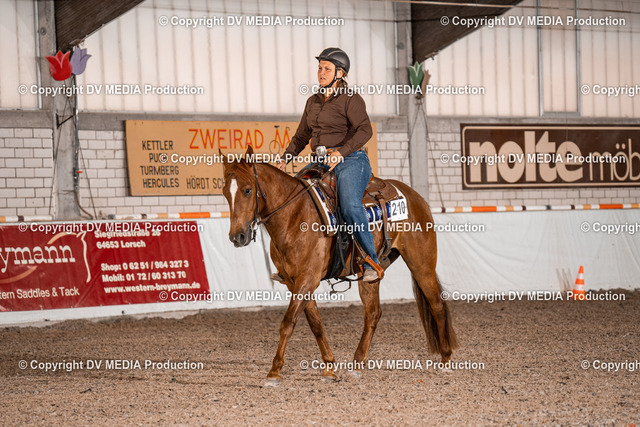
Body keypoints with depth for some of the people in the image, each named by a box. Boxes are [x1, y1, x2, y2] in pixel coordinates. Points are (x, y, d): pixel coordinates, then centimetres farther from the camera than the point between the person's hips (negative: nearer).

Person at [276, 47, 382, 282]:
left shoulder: (351, 100, -4)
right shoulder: (313, 102, 18)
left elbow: (364, 130, -18)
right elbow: (301, 136, 25)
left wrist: (341, 152, -29)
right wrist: (285, 159, 13)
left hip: (350, 161, -7)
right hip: (320, 162, 8)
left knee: (350, 207, -31)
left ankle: (372, 263, -22)